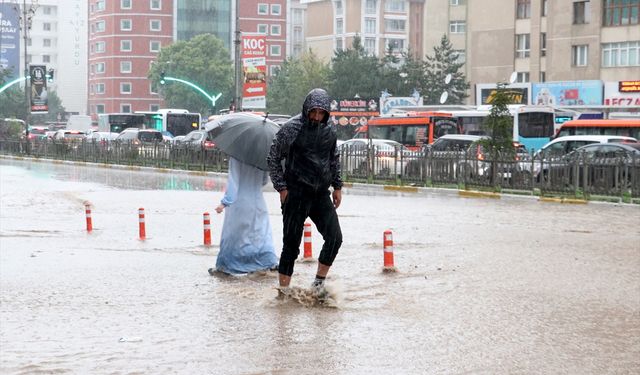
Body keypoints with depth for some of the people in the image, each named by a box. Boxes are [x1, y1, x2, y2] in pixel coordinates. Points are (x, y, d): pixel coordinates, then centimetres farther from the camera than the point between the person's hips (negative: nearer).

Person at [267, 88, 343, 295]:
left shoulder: (329, 131, 7)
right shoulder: (292, 128, -8)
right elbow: (273, 158, -2)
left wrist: (337, 186, 17)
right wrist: (282, 187, -7)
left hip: (321, 194, 5)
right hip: (296, 193, -5)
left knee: (335, 238, -3)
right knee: (291, 244, -3)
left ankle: (319, 282, 13)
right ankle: (283, 290, 5)